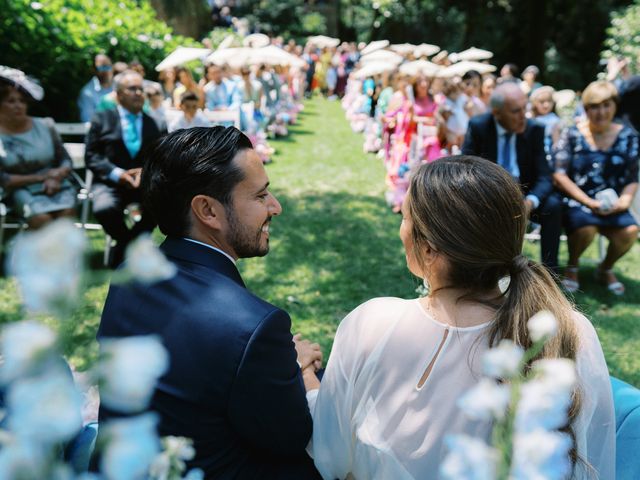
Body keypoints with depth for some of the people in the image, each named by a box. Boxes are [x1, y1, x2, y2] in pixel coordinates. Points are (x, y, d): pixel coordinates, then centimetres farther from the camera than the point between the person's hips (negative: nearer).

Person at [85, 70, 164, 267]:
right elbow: (91, 156, 1)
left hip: (144, 181, 2)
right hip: (110, 181, -2)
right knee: (104, 209, -35)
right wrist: (117, 173, -16)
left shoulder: (151, 123, 16)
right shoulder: (102, 119, 8)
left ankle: (124, 249, -8)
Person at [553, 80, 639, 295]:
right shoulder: (572, 135, -1)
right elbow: (559, 175, -7)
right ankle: (572, 265, 2)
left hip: (612, 206, 3)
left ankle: (606, 269, 8)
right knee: (586, 226, -35)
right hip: (576, 203, -3)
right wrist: (589, 202, -14)